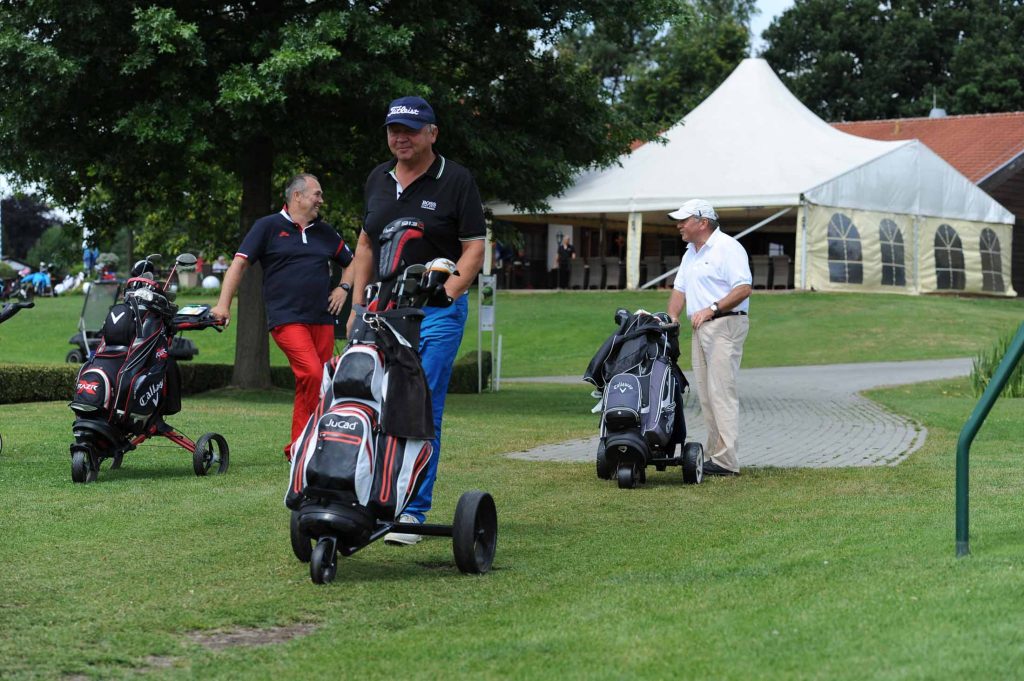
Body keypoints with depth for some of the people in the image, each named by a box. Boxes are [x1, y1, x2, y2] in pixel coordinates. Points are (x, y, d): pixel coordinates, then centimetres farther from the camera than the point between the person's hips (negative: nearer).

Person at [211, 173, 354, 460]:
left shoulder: (325, 232, 19)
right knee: (311, 374, -22)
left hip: (322, 319, 6)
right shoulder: (268, 227, 4)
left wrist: (343, 288, 13)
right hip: (287, 318, -6)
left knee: (318, 383, 2)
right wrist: (223, 304, -9)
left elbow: (351, 262, 32)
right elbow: (240, 263, 0)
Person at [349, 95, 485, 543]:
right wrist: (357, 305, 12)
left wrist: (448, 291, -19)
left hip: (437, 310, -5)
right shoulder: (378, 179, 13)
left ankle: (413, 511, -4)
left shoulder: (456, 181, -3)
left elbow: (475, 249, -5)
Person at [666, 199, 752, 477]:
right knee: (705, 394, 8)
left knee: (721, 392, -12)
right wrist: (671, 317, 8)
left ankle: (726, 460, -13)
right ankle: (713, 454, 12)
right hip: (700, 329, 10)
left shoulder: (728, 248, -10)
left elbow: (744, 288, -18)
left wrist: (712, 308, -23)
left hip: (725, 325, -10)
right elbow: (679, 288, 23)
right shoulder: (690, 253, 20)